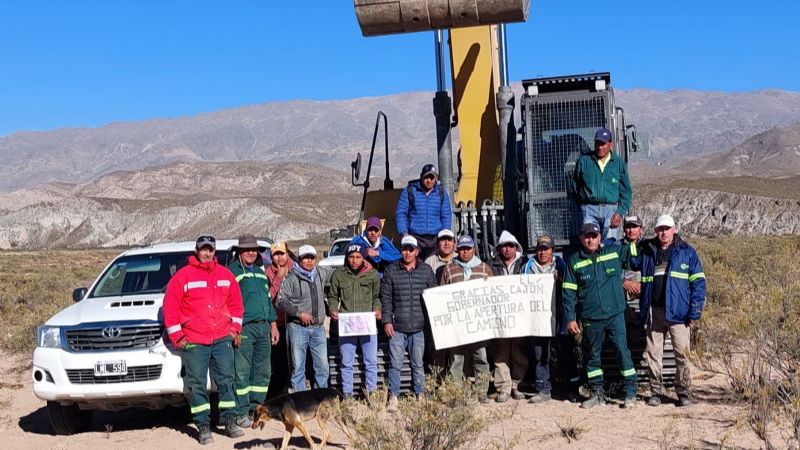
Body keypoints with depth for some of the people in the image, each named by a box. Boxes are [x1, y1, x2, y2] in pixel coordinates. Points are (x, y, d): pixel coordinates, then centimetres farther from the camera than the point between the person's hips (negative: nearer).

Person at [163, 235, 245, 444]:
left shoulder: (225, 275, 10)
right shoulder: (183, 276, -1)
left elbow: (236, 303, 17)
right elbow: (170, 307, -2)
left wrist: (235, 327, 9)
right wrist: (177, 336, -5)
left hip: (222, 339, 3)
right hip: (193, 342, -3)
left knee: (226, 379, 6)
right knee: (196, 384, 0)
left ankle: (229, 421, 16)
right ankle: (203, 426, 8)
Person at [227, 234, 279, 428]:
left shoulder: (260, 272, 20)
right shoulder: (232, 271, -2)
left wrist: (273, 325, 19)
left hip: (263, 327, 7)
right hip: (244, 328, -7)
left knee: (262, 371, 8)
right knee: (242, 372, -6)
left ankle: (256, 408, 16)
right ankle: (242, 413, -1)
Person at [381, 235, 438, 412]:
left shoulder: (426, 271, 6)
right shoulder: (391, 271, 3)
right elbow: (385, 297, 4)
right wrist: (386, 321, -2)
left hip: (419, 327, 1)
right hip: (397, 327, -1)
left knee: (418, 364, 10)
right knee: (395, 364, -2)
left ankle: (420, 397, 20)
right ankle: (393, 398, 4)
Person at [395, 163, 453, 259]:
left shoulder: (442, 194, 13)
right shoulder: (409, 192, 5)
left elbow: (446, 216, 15)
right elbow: (400, 213, 5)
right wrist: (404, 233, -6)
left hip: (435, 239, 2)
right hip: (414, 238, -2)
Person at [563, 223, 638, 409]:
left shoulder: (614, 252, 1)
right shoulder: (574, 261, 1)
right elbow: (569, 292, 1)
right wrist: (570, 318, -2)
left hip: (615, 315, -1)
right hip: (590, 319, 1)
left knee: (623, 351, -3)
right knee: (593, 355, 10)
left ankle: (630, 392, 6)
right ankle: (597, 393, 22)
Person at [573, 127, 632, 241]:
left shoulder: (619, 163, 8)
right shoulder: (584, 160, 7)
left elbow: (626, 192, 7)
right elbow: (575, 184, 16)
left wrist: (620, 213, -5)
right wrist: (581, 204, 9)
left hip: (612, 210, 0)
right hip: (590, 210, 0)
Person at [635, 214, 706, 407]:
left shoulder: (687, 252, 4)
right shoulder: (647, 251, 12)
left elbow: (698, 282, 0)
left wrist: (695, 310, -7)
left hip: (678, 311, -3)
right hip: (654, 311, 3)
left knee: (682, 352, -4)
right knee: (653, 353, 6)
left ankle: (684, 392, 7)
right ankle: (656, 391, 15)